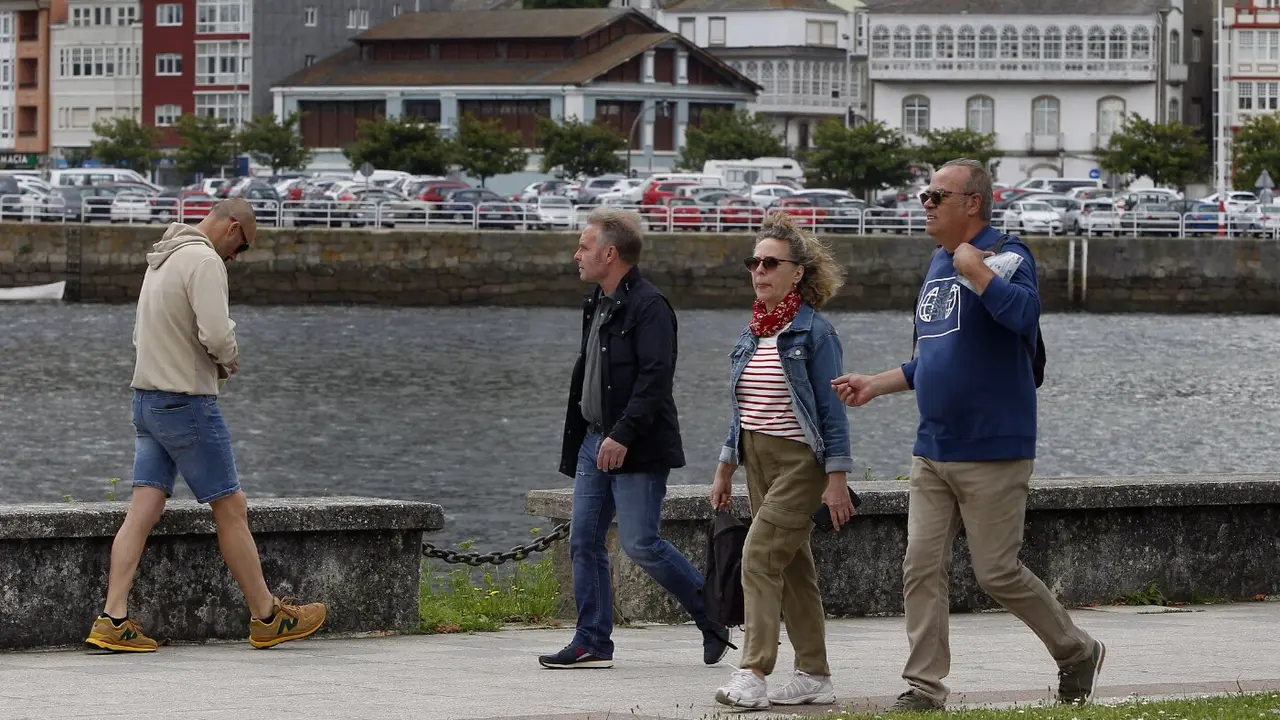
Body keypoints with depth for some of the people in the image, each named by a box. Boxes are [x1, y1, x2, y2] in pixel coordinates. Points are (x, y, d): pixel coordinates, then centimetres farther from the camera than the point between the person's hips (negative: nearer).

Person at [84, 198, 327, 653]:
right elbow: (216, 333, -25)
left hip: (146, 397, 9)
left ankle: (113, 621, -8)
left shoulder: (161, 260, 16)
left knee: (144, 509, 1)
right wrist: (230, 359, -2)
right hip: (187, 403, -9)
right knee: (231, 509, 2)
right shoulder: (204, 260, -14)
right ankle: (267, 619, 10)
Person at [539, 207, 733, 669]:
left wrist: (623, 435, -28)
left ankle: (715, 618, 6)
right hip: (595, 443, 9)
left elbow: (655, 378, -22)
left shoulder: (648, 307, -13)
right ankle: (592, 644, 8)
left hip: (637, 451, -9)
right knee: (584, 541, 4)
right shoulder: (597, 306, 17)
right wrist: (574, 447, 21)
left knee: (640, 544, -10)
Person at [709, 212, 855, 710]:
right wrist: (725, 471, 17)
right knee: (793, 568, 10)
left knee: (760, 557, -16)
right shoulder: (752, 333, 11)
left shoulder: (814, 332, -10)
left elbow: (831, 409, -12)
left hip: (800, 461, -8)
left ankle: (753, 674, -19)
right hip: (758, 459, 8)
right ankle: (814, 677, 15)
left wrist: (837, 480, -16)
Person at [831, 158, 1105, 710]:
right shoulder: (939, 263, 16)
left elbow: (1024, 313, -32)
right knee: (922, 568, 1)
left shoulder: (1006, 255, -10)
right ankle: (924, 686, 4)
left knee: (998, 573, -3)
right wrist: (875, 385, 21)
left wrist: (974, 270, -25)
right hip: (932, 452, 8)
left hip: (992, 453, -8)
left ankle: (1078, 654, 16)